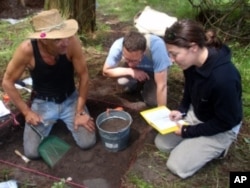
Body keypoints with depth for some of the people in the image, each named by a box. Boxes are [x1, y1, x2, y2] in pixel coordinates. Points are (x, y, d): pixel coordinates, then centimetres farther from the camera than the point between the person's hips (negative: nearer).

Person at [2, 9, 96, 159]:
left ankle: (63, 119, 21)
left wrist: (80, 112, -15)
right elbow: (8, 82, -12)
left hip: (70, 99, 1)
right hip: (43, 102, 0)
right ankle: (51, 121, 20)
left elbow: (84, 76, -15)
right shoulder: (27, 49, -28)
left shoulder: (72, 42, -27)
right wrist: (27, 112, -13)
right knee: (32, 152, -9)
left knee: (87, 143, -9)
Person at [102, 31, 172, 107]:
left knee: (152, 101, -20)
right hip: (135, 70, 2)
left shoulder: (157, 46, -43)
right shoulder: (118, 46, -36)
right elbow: (106, 71, -21)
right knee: (122, 80, -29)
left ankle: (146, 85, 14)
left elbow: (161, 85, -39)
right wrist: (130, 71, -35)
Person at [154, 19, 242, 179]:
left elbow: (226, 122, -25)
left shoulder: (223, 78, -40)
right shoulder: (193, 61, -15)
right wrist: (182, 110, -7)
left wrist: (189, 131, -19)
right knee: (162, 143, 7)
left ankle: (218, 146, 9)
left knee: (178, 166, -7)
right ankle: (198, 143, 18)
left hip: (221, 128, -7)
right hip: (195, 113, 7)